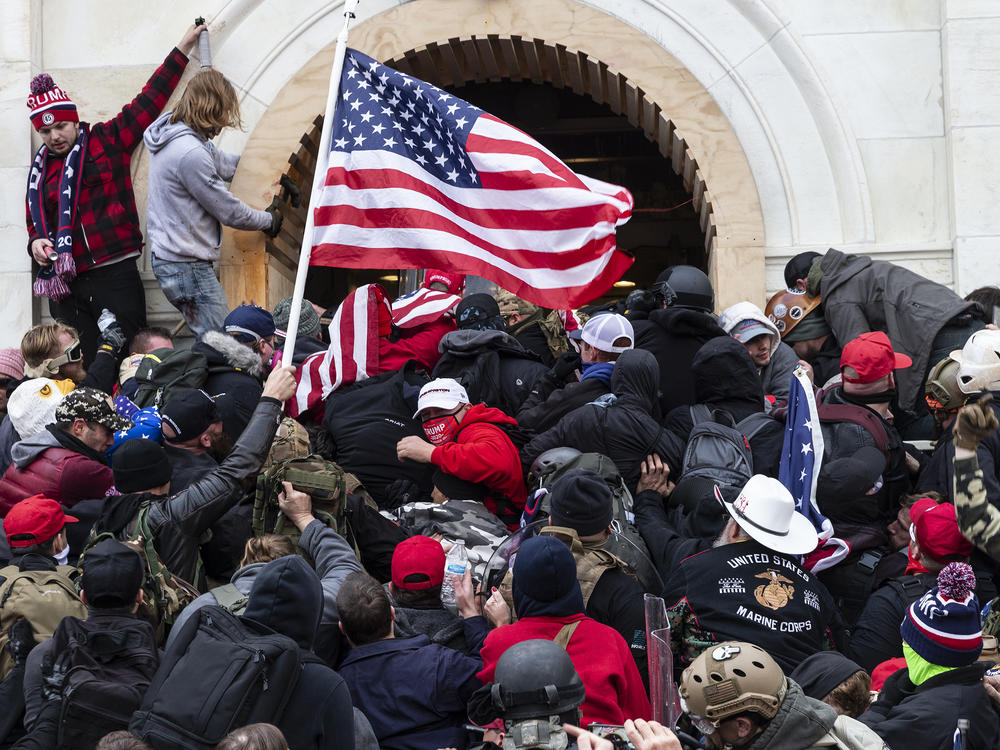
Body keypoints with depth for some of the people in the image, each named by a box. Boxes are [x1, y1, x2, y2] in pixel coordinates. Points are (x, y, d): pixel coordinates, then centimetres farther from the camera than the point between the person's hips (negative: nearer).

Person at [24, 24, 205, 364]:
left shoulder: (108, 141, 6)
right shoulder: (40, 170, 15)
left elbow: (150, 100, 7)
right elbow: (36, 224, 23)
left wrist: (185, 44, 7)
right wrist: (36, 243, -1)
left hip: (115, 275, -3)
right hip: (66, 285, 3)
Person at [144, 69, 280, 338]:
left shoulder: (172, 133, 8)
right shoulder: (190, 154, -24)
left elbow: (222, 163, 23)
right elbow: (229, 211, -14)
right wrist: (269, 220, 3)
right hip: (186, 266, -11)